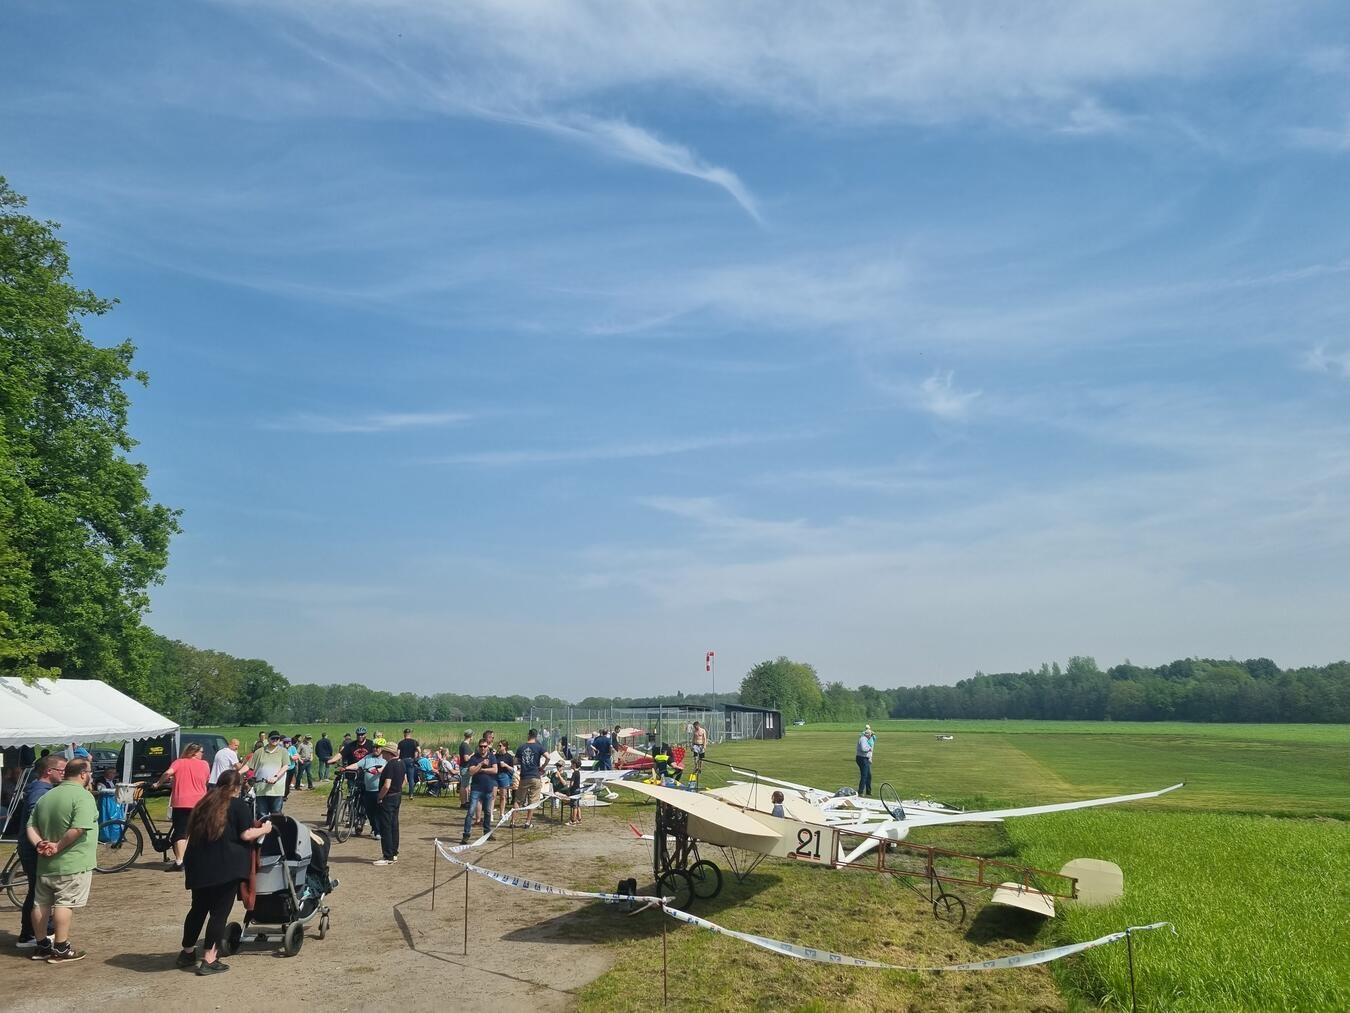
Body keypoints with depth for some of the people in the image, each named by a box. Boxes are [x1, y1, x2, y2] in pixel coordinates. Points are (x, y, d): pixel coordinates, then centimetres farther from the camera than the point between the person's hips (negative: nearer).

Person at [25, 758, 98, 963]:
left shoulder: (46, 796, 13)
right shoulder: (82, 796, -15)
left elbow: (31, 826, 10)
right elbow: (78, 829, -26)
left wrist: (39, 844, -2)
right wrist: (58, 847, -14)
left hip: (46, 863, 8)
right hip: (72, 863, -8)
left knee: (41, 903, 13)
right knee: (64, 904, -5)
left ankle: (42, 946, 23)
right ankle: (60, 949, -3)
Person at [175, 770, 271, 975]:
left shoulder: (204, 804, 15)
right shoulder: (239, 805, -5)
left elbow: (192, 831, 22)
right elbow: (246, 835, -10)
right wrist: (264, 829, 6)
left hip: (198, 866, 6)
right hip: (225, 868, -6)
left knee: (198, 908, 20)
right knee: (219, 912, 0)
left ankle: (187, 952, 32)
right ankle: (209, 960, -1)